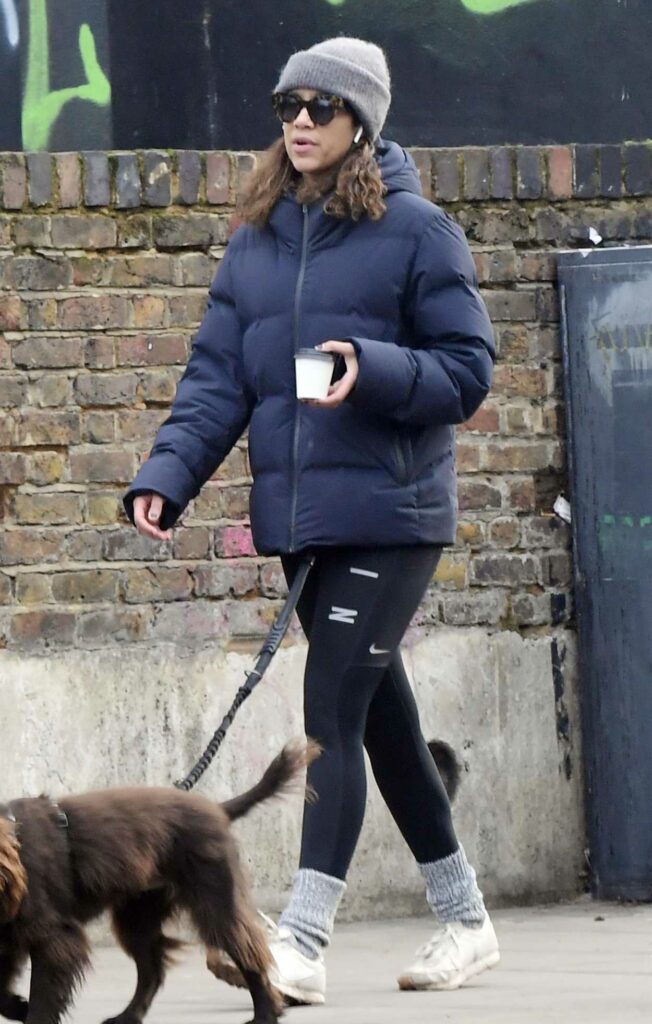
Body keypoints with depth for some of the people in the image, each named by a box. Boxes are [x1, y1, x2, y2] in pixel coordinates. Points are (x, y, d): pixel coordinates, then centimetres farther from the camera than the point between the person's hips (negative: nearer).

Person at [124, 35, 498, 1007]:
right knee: (379, 714, 13)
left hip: (389, 515, -6)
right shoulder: (256, 240, 11)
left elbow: (469, 370, -6)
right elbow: (217, 378, 8)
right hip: (296, 519, 6)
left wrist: (375, 369, -24)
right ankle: (464, 919, 25)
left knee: (334, 712, -14)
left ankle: (303, 942, -17)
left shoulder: (415, 230, -6)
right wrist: (168, 474, -7)